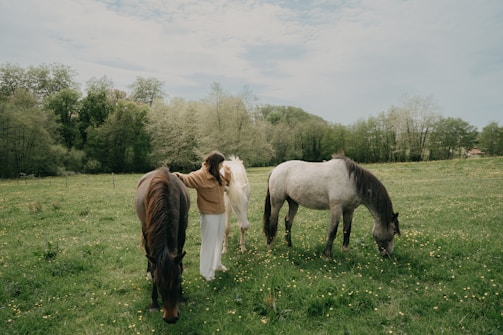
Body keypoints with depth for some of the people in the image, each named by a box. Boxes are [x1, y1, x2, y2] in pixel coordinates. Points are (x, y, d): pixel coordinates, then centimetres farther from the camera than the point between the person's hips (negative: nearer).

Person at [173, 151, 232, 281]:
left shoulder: (217, 175, 5)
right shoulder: (200, 176, -19)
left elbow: (226, 183, 23)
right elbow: (186, 179, -31)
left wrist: (228, 173, 9)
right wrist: (177, 176, -48)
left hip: (221, 212, 8)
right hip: (209, 214, -8)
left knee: (219, 240, 22)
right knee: (209, 242, 3)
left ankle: (216, 264, 41)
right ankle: (206, 272, 17)